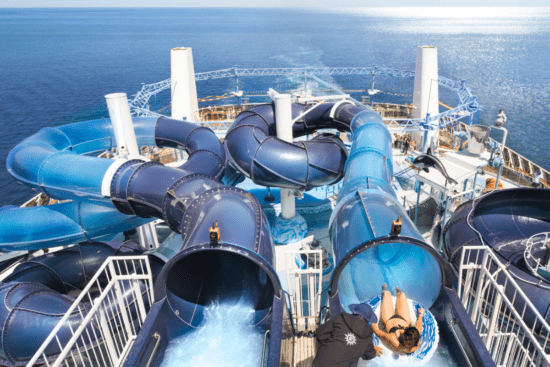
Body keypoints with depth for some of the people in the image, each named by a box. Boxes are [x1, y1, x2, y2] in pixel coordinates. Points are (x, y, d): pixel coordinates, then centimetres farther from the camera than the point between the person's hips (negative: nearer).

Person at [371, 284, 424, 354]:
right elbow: (419, 328, -15)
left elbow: (378, 333, -28)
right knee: (402, 295, 19)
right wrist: (420, 314, 2)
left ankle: (385, 292, 59)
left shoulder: (393, 340, -48)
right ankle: (398, 294, 59)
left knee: (386, 295, 20)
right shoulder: (416, 345, -37)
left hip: (389, 321, -2)